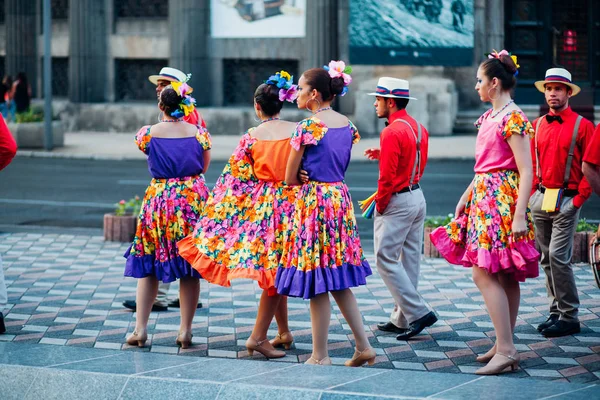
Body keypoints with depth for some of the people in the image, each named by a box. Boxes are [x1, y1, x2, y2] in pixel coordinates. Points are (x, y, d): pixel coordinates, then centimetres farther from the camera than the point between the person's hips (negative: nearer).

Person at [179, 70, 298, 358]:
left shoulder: (251, 137, -4)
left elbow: (235, 180, -1)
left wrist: (216, 213, 8)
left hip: (259, 205, 1)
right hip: (290, 205, -1)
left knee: (271, 271, 15)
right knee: (276, 272, 3)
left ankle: (284, 332, 22)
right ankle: (258, 337, -4)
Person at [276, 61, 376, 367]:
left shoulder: (307, 127, -13)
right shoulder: (347, 125, 8)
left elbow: (290, 178, -8)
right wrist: (324, 178, 9)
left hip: (313, 201, -7)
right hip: (341, 198, 7)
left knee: (317, 284, 0)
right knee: (339, 280, 14)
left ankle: (320, 355, 6)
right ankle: (363, 346, 12)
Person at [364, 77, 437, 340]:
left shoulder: (392, 132, -18)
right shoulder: (419, 128, 10)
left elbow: (387, 175, -20)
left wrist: (380, 205, -9)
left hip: (397, 200, -9)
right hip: (417, 197, 9)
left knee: (386, 259, -4)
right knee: (409, 259, 11)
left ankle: (418, 313, -10)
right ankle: (401, 319, 16)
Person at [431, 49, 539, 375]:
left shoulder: (512, 119, -14)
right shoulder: (489, 117, 14)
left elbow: (526, 171, -18)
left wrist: (520, 215, -23)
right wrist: (465, 197, 22)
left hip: (502, 201, -9)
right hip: (483, 199, 9)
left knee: (484, 273, -14)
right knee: (505, 277, 10)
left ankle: (506, 350, -16)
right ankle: (505, 346, 12)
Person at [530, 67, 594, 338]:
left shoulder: (582, 126, -3)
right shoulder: (537, 125, 11)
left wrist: (579, 198, -9)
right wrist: (533, 191, 7)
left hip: (567, 200, -6)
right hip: (540, 199, 6)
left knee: (558, 257, -12)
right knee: (546, 259, 7)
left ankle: (569, 317, -5)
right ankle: (556, 311, 15)